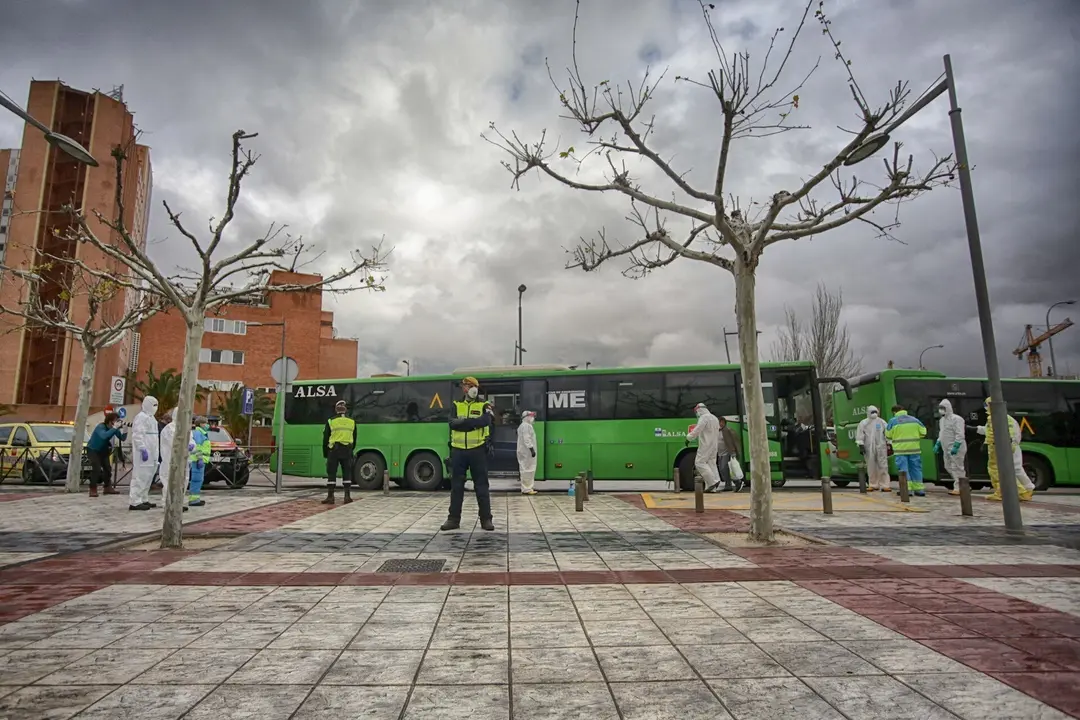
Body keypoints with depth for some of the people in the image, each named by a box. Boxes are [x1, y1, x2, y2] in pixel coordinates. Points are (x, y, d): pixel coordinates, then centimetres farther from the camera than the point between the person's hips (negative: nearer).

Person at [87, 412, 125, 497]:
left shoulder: (114, 428, -9)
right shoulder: (101, 427, -28)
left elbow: (122, 438, -11)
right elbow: (104, 436, -49)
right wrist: (114, 428, -49)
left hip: (102, 450, 7)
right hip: (93, 449, -7)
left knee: (107, 468, 5)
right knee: (96, 469, -20)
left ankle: (108, 487, 17)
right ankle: (93, 490, -13)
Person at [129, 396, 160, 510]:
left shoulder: (150, 417, 19)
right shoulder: (141, 417, -12)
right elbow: (138, 435, -20)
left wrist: (155, 454, 21)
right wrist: (143, 449, -26)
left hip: (151, 453, 10)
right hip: (144, 452, -10)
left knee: (147, 477, 15)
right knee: (140, 476, -9)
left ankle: (143, 499, 23)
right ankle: (134, 502, -7)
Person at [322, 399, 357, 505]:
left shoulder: (331, 421, -2)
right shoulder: (352, 422, 6)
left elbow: (325, 439, 2)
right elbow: (354, 439, 12)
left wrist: (325, 453, 12)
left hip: (334, 450, -2)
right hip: (347, 450, 2)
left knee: (331, 474, 2)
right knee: (347, 473, 8)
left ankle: (330, 497, 2)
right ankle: (347, 496, 5)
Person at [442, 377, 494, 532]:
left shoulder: (483, 406, 3)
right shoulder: (456, 405, 9)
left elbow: (485, 421, -18)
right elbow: (453, 423, -9)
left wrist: (463, 422, -17)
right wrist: (473, 422, -18)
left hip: (477, 450, -2)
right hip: (458, 450, 2)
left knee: (481, 485, 2)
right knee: (456, 486, 7)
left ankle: (486, 519, 9)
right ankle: (454, 519, 15)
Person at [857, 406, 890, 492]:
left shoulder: (882, 422, 8)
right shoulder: (863, 423, 5)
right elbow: (860, 435, 1)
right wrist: (861, 445, -6)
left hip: (881, 447, 0)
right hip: (869, 448, 0)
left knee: (883, 467, -4)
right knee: (871, 468, 6)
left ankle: (885, 485, -1)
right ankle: (873, 485, 17)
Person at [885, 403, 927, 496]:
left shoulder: (893, 421, -4)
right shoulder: (914, 419, 6)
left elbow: (888, 436, 0)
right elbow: (923, 432, 9)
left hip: (900, 450, -4)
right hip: (914, 449, 4)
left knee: (903, 469, 1)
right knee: (916, 468, 12)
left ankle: (907, 489, -3)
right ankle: (919, 489, 15)